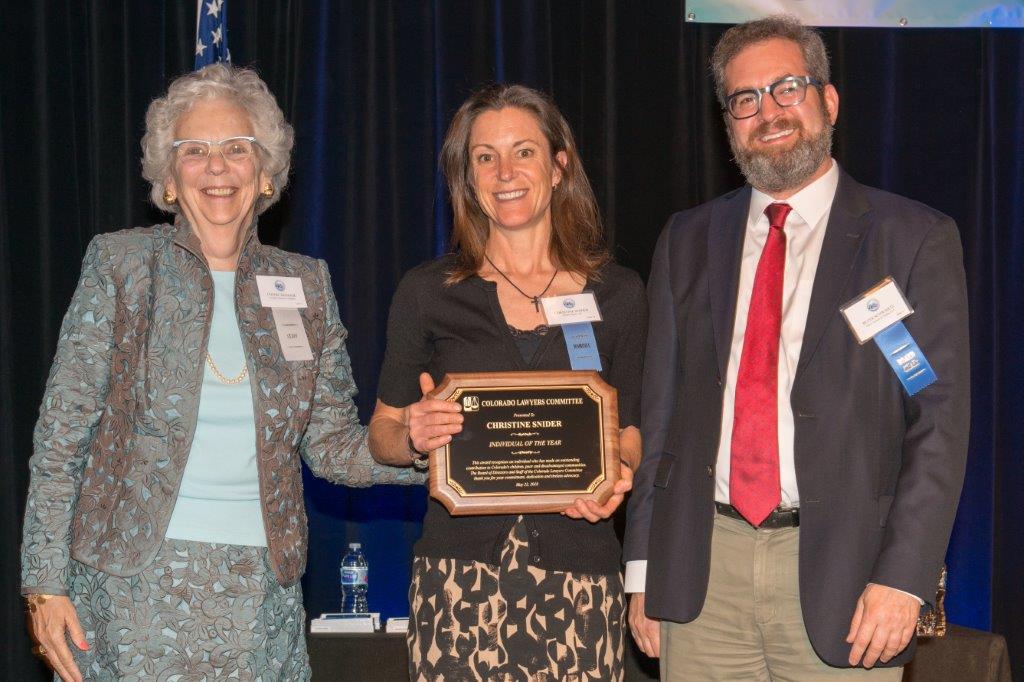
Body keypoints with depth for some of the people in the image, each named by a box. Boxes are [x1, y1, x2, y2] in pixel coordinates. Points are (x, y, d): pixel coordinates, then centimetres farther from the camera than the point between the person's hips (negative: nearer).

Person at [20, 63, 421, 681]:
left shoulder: (306, 284, 9)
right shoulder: (120, 264, 0)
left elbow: (333, 443, 7)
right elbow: (62, 433, -1)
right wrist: (46, 581, -6)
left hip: (259, 593, 2)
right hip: (132, 581, -2)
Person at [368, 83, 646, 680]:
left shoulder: (617, 294, 7)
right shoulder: (428, 292, 5)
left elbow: (628, 432, 14)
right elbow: (383, 430, 11)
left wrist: (617, 478, -7)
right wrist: (413, 436, -11)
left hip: (578, 571, 1)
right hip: (460, 569, 0)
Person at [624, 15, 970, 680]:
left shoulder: (914, 239, 0)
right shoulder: (688, 241, 11)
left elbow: (941, 423, -4)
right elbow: (661, 408, 11)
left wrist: (902, 578, -12)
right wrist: (644, 567, 7)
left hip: (838, 574, -3)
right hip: (700, 571, 3)